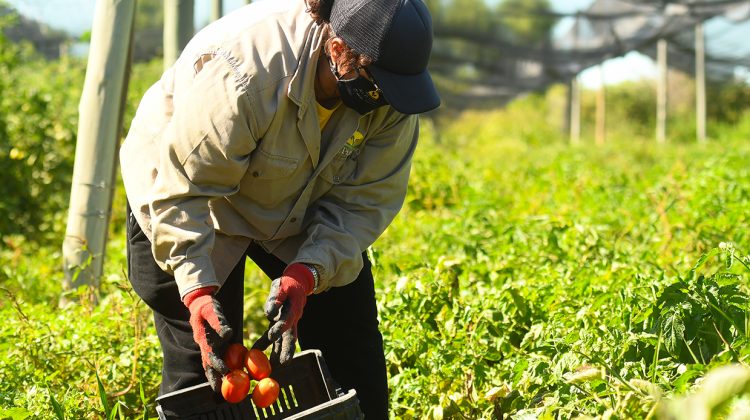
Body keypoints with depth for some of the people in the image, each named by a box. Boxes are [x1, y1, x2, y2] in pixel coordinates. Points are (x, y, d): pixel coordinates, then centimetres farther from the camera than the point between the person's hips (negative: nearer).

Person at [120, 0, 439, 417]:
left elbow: (365, 199, -18)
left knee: (353, 347, 1)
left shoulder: (389, 100, -23)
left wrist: (306, 273, -32)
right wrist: (198, 292, -40)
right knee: (203, 356, -11)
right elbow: (182, 189, -33)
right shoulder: (243, 74, -40)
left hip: (301, 208, 5)